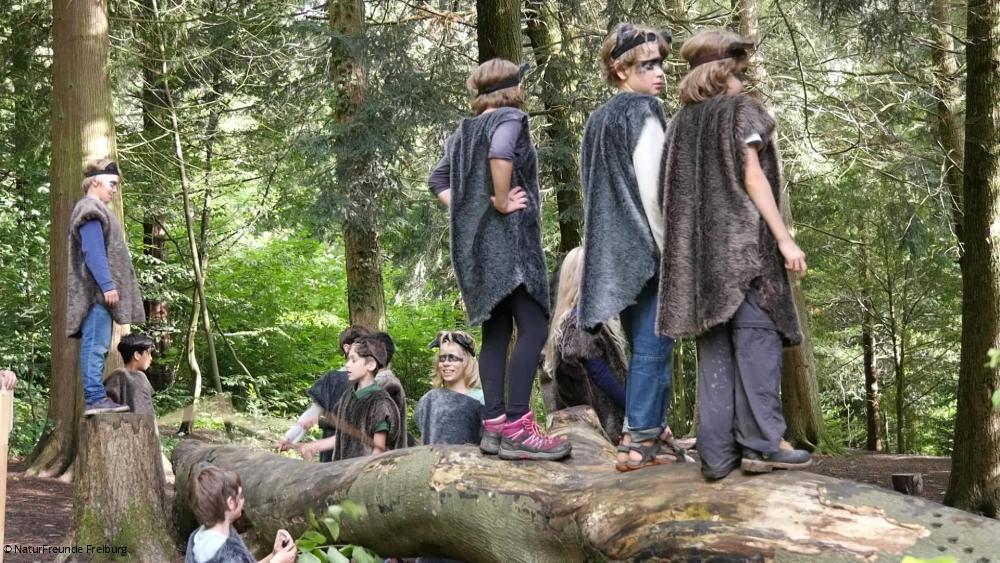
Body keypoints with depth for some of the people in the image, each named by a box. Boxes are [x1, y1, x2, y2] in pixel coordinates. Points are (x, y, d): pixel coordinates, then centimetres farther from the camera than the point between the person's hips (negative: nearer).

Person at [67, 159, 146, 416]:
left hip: (98, 291, 11)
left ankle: (95, 397, 8)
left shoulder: (96, 210, 23)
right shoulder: (90, 209, -9)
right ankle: (94, 398, -17)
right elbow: (92, 251, -19)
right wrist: (107, 285, -23)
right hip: (97, 289, -11)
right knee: (95, 344, -13)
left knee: (97, 346, 8)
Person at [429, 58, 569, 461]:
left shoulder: (464, 130, 17)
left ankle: (493, 425, 6)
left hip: (473, 240, 9)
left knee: (496, 331, 9)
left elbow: (438, 179, 21)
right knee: (533, 327, -11)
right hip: (508, 236, -9)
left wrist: (465, 208, 12)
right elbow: (500, 153, -27)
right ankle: (516, 427, -20)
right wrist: (501, 200, -17)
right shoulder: (510, 118, -6)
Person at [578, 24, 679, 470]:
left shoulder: (598, 121, 17)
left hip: (614, 250, 8)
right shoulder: (644, 112, -7)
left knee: (643, 347, 13)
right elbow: (652, 188, -15)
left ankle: (649, 435, 14)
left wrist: (637, 245, 20)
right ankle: (642, 439, -8)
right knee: (653, 345, -6)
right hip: (646, 247, -8)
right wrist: (670, 249, -10)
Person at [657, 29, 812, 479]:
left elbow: (674, 192, 14)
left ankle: (716, 452, 0)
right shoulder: (742, 109, 1)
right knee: (756, 339, -4)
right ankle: (760, 442, -9)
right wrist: (784, 239, -9)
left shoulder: (681, 121, 18)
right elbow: (752, 176, -8)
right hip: (744, 242, -6)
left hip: (698, 250, 6)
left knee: (714, 348, 4)